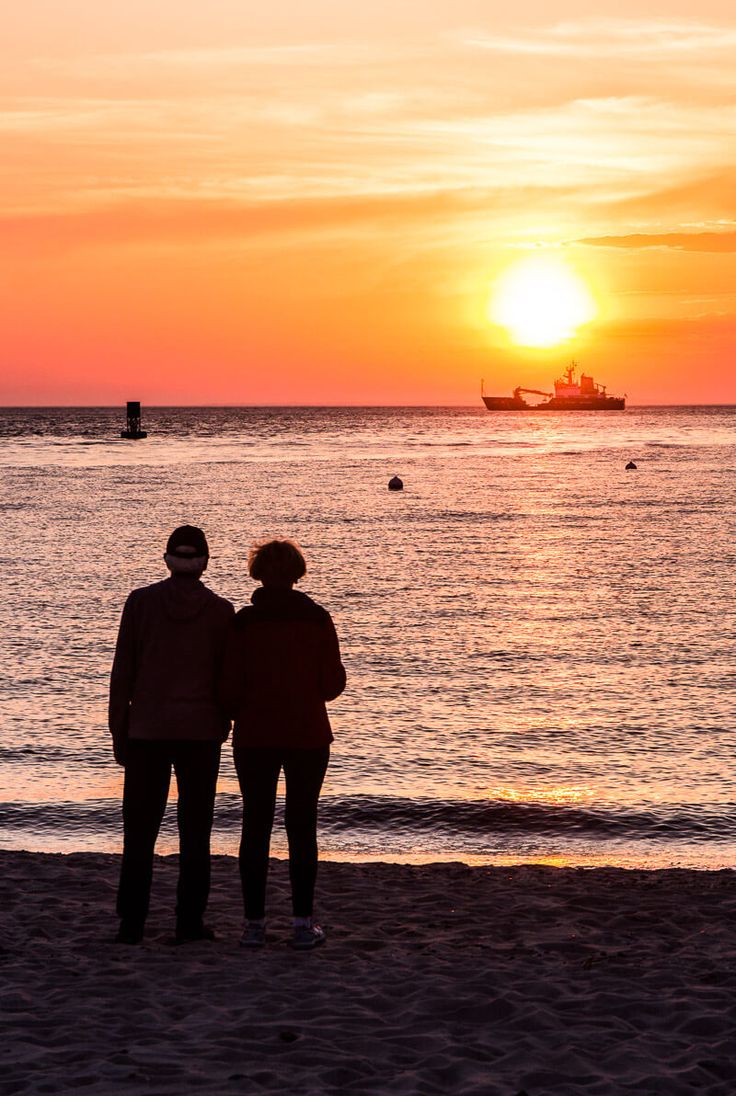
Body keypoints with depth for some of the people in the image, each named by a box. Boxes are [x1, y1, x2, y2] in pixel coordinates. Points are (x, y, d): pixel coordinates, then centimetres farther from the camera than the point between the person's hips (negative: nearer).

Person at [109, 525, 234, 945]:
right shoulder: (221, 611, -3)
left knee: (140, 829, 6)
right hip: (201, 729, 0)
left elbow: (123, 671, -1)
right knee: (195, 828, 7)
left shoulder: (141, 602, -2)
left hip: (147, 729, 0)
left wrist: (119, 730, 5)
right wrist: (223, 726, 12)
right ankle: (190, 921, 6)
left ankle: (132, 923, 3)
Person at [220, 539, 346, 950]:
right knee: (302, 826, 6)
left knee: (256, 826, 6)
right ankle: (304, 923, 3)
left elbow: (232, 685, -5)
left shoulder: (244, 622, -5)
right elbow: (334, 682, -2)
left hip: (255, 735, 0)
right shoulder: (317, 618, -3)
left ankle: (255, 922, 5)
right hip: (308, 734, 0)